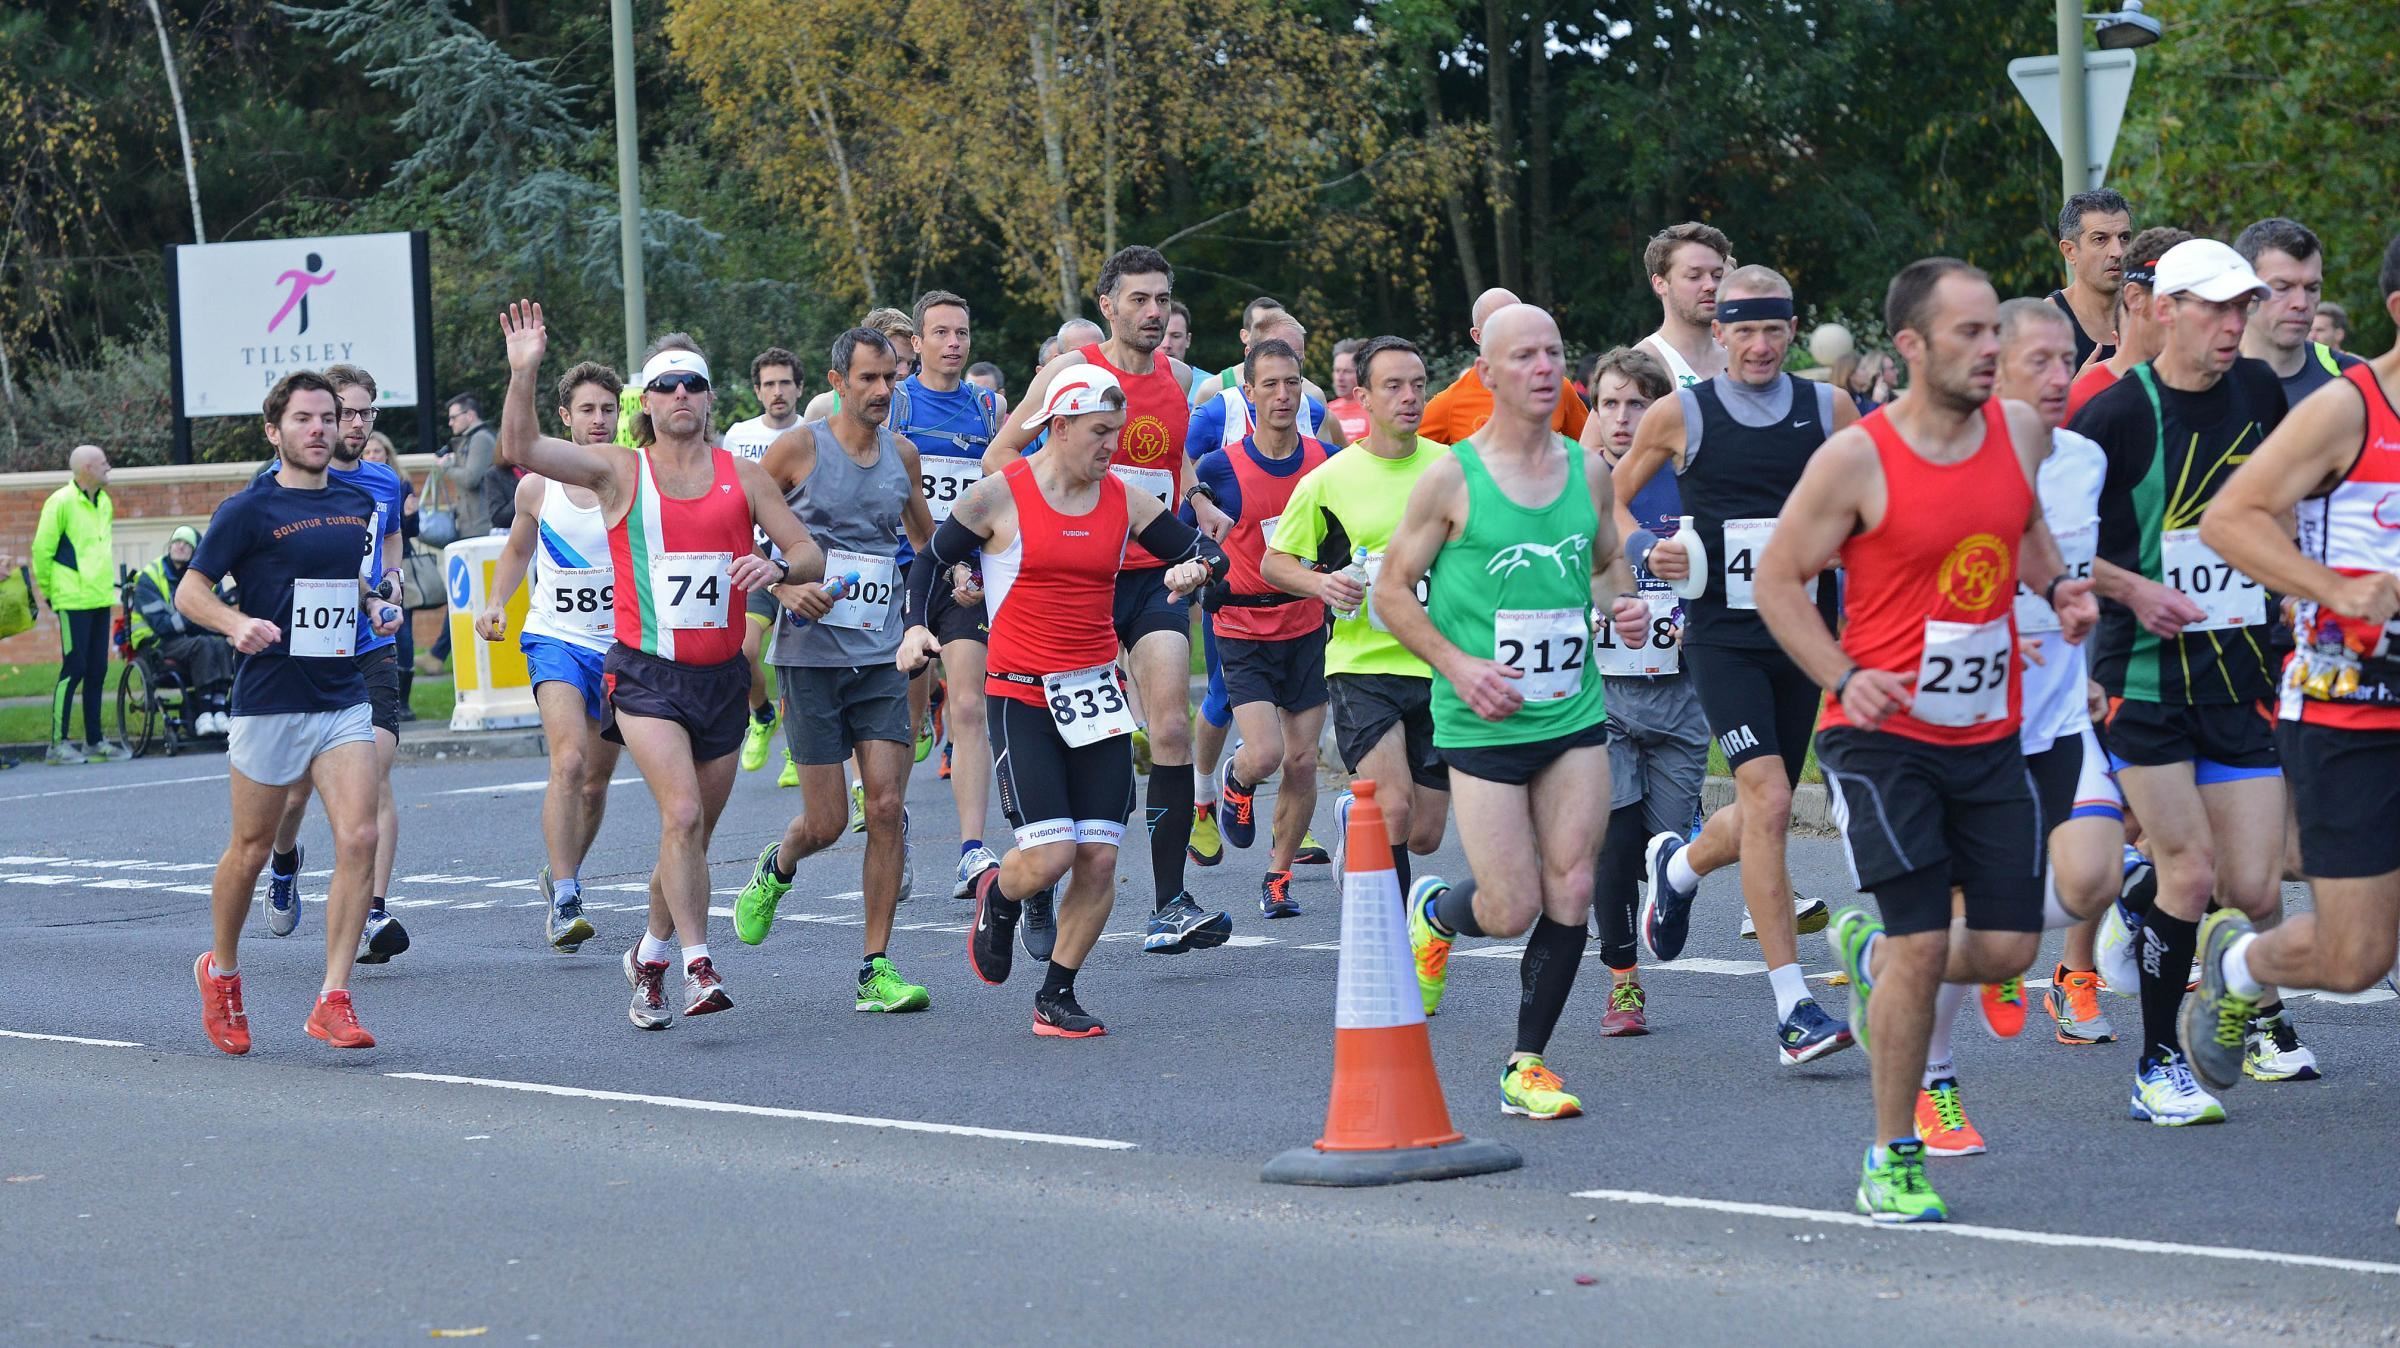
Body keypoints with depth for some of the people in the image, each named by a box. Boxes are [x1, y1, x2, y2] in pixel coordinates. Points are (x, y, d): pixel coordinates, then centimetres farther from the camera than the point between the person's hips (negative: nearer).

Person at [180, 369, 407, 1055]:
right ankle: (220, 972, 33)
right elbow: (190, 591, -6)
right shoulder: (250, 509, -7)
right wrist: (238, 624, -24)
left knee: (359, 839, -12)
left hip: (344, 699, 4)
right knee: (251, 849, 7)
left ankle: (332, 999, -10)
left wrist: (376, 606, 7)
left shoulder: (358, 502, 11)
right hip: (270, 701, -4)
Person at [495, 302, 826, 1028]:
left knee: (695, 832, 11)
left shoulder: (743, 476, 7)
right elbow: (520, 447, -11)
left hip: (721, 675, 4)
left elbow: (810, 554, 8)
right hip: (647, 674, -4)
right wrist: (524, 372, -25)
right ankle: (698, 965, -21)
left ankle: (651, 953, 32)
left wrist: (778, 568, -15)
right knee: (682, 813, -21)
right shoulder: (619, 471, 0)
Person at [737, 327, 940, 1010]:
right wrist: (784, 588, -13)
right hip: (810, 653, -3)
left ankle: (877, 969, -2)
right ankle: (775, 869, 35)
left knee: (886, 806, -8)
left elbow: (924, 536, 27)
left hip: (882, 654, 3)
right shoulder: (799, 448, -5)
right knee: (825, 822, -2)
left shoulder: (902, 453, 9)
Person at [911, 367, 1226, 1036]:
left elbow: (1206, 552, 11)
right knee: (1049, 854, -13)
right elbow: (930, 558, 7)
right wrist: (915, 626, -8)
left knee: (1098, 857, -2)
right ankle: (998, 899, 23)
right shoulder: (1000, 496, -5)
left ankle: (1056, 996, 13)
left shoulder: (1125, 501, 4)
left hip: (1096, 692, 4)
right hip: (1021, 697, -4)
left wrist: (1197, 568, -12)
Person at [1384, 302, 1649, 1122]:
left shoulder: (1588, 470, 6)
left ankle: (1527, 1065, 11)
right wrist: (1458, 665, -15)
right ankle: (1433, 914, 31)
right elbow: (1392, 591, -2)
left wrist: (1626, 606, -1)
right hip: (1483, 721, -4)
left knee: (1571, 893, -3)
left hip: (1575, 715, 4)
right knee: (1513, 909, -5)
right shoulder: (1451, 478, -8)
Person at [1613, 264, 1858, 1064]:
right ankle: (1793, 1009, -16)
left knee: (1763, 817, 11)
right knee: (1768, 801, -18)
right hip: (1723, 637, -4)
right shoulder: (1679, 416, 0)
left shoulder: (1829, 410, 5)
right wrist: (1645, 550, -7)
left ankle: (1677, 866, 47)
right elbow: (1611, 499, 12)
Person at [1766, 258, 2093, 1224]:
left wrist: (2057, 586, 2)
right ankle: (1892, 1160, 4)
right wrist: (1843, 678, -18)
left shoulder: (2019, 432, 3)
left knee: (2007, 948, 1)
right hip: (1884, 735, -5)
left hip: (1989, 736, 5)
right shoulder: (1854, 459, -13)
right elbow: (1778, 579, -5)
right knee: (1925, 946, -11)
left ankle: (1869, 952, 34)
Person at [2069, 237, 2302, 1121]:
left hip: (2239, 667, 5)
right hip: (2143, 672, -5)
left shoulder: (2259, 392, 4)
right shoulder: (2116, 413, -13)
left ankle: (2145, 913, 33)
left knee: (2255, 891, -1)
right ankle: (2159, 1066, 6)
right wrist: (2131, 587, -17)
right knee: (2191, 872, -10)